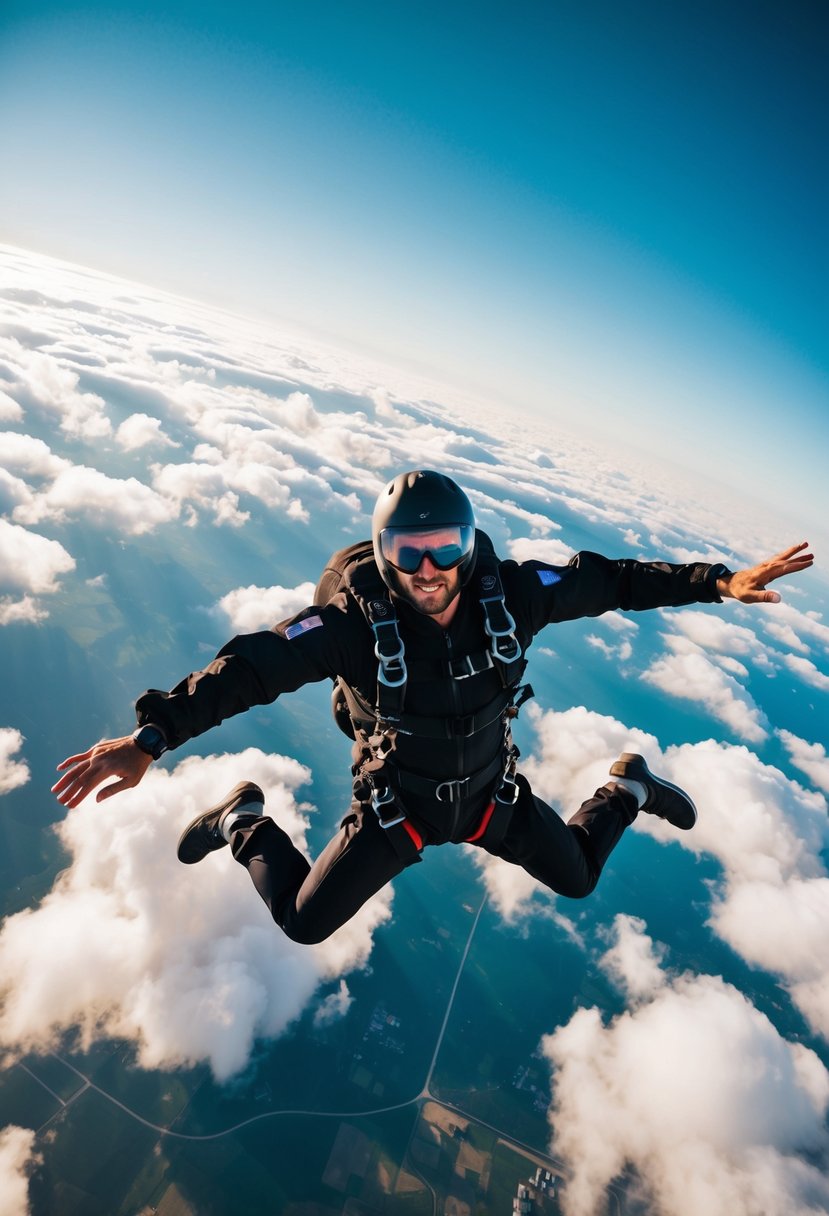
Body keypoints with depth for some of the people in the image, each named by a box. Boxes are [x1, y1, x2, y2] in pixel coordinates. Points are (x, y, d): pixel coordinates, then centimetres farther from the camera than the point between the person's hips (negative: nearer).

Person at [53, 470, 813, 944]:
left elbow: (608, 581, -14)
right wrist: (151, 737, -50)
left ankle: (629, 789, 48)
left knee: (578, 880, 19)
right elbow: (252, 666, -39)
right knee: (304, 925, 4)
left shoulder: (508, 593, -24)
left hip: (490, 790, 2)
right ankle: (245, 822, 30)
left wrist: (719, 582, -16)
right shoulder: (356, 619, -32)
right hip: (396, 800, -2)